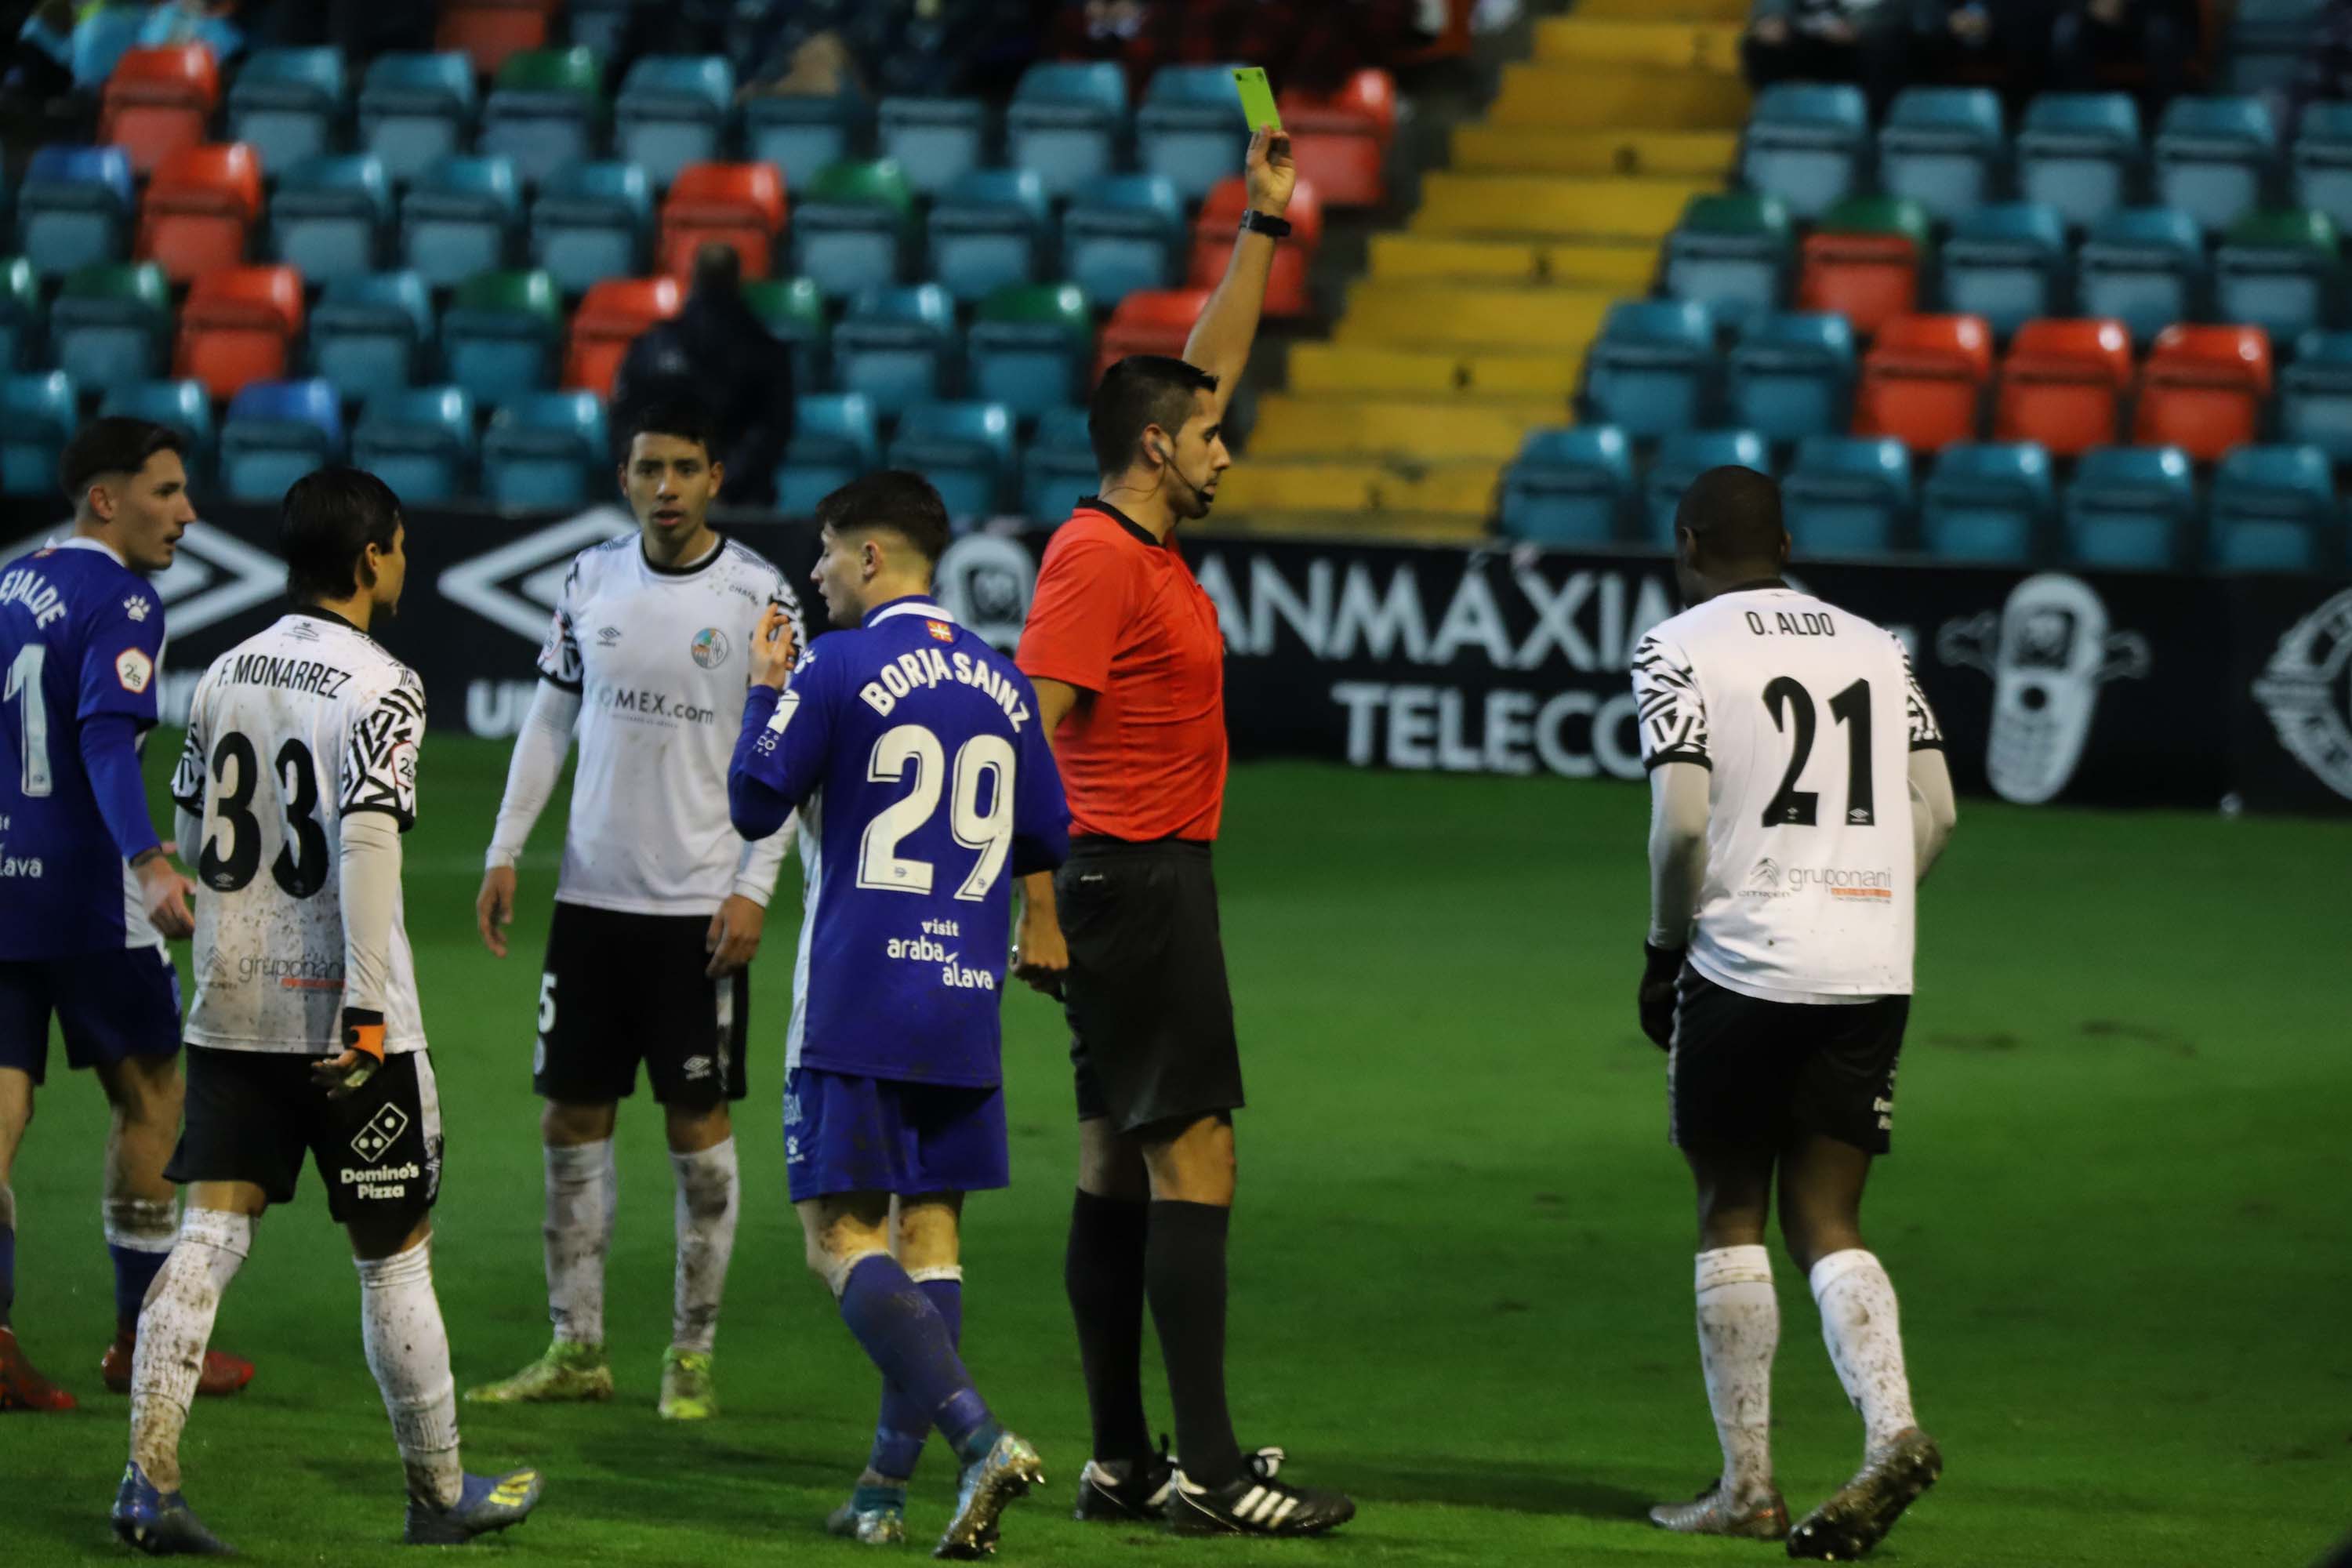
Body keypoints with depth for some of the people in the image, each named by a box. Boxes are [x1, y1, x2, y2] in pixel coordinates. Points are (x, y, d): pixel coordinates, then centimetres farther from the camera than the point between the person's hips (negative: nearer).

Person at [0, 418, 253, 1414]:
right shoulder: (121, 605, -12)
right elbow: (107, 742, -26)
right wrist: (152, 865, -37)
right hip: (88, 895, -6)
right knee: (148, 1094, 10)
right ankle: (145, 1338, 16)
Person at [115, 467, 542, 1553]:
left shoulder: (225, 676, 8)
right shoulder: (378, 688, -12)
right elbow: (367, 841, -22)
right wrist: (369, 1010, -22)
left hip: (231, 1005, 5)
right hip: (342, 1015, -5)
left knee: (208, 1240, 1)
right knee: (395, 1256, 7)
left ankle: (149, 1475, -11)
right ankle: (439, 1493, 18)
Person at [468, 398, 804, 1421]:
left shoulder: (757, 595, -6)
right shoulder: (593, 579, 6)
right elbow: (552, 716, 13)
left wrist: (754, 886, -12)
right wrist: (505, 852, 8)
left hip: (701, 904, -4)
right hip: (591, 893, 4)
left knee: (699, 1123, 0)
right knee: (572, 1115, 5)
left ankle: (692, 1356, 7)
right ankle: (576, 1348, 13)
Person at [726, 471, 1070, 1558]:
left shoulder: (836, 671, -8)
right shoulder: (1000, 683, 10)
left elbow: (754, 805, -3)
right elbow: (1045, 845, 16)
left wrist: (764, 692, 11)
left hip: (855, 1005, -6)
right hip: (965, 1011, 6)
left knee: (841, 1238, -5)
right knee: (929, 1231, 10)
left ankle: (981, 1437, -23)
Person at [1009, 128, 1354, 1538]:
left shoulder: (1146, 539, 13)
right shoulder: (1098, 558, -14)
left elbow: (1208, 368, 25)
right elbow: (1029, 733, -20)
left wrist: (1265, 227, 24)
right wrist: (1038, 906, -22)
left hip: (1149, 881, 10)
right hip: (1138, 882, -10)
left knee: (1121, 1164, 10)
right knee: (1193, 1161, -11)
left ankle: (1123, 1463, 13)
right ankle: (1207, 1472, -13)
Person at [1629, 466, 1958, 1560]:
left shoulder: (1679, 649, -2)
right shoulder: (1874, 648, 14)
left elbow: (1682, 822, -11)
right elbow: (1934, 813, 10)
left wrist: (1664, 949, 2)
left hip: (1744, 965, -4)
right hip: (1872, 970, 4)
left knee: (1731, 1214, 8)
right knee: (1826, 1224, 8)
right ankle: (1891, 1425, -16)